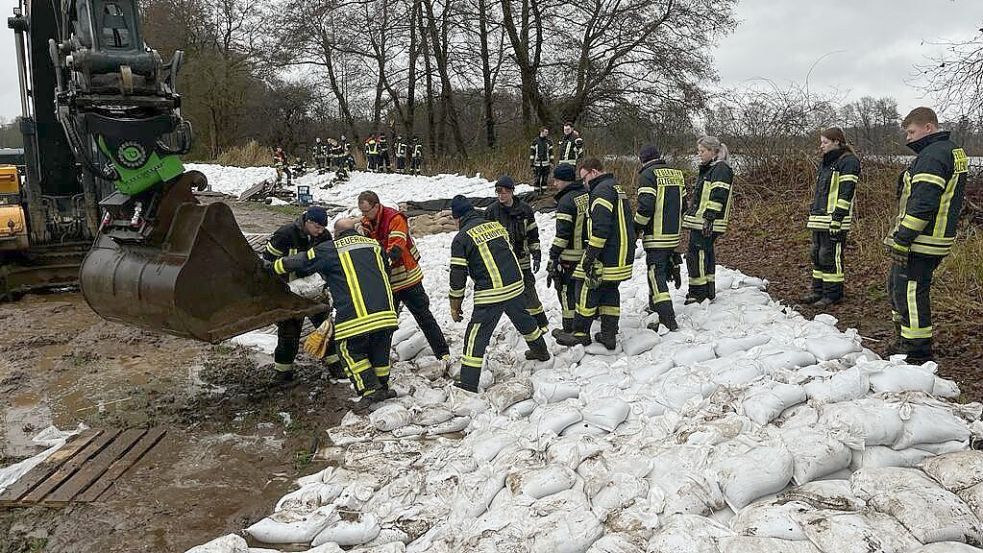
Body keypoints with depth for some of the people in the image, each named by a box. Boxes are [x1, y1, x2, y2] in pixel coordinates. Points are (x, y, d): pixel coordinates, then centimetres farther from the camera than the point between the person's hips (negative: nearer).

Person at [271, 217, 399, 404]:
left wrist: (271, 266, 31)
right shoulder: (374, 245, 19)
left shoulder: (329, 249, 7)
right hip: (386, 312, 4)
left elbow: (300, 261, 14)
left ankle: (371, 390, 8)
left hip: (355, 316, -4)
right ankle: (383, 387, 28)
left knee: (351, 352, 15)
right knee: (380, 351, 22)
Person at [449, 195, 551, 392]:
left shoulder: (461, 238, -4)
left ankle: (468, 384, -2)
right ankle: (540, 351, 51)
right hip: (516, 286, 6)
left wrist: (455, 305, 4)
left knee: (476, 336, 0)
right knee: (523, 319, 29)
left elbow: (457, 274, -4)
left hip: (490, 294, -6)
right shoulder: (496, 225, 12)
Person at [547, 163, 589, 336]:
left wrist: (553, 258, -19)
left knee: (567, 290, 2)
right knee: (584, 288, 21)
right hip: (589, 251, 8)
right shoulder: (587, 195, 7)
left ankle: (569, 330, 8)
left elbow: (562, 234, -22)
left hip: (571, 256, -8)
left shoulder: (566, 201, -18)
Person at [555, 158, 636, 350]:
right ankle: (609, 335, 16)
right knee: (611, 291, 13)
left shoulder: (602, 190, -15)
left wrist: (591, 254, -20)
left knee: (590, 291, 1)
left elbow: (601, 227, -24)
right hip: (622, 255, 10)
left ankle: (580, 333, 10)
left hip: (607, 255, -10)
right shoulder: (617, 187, 19)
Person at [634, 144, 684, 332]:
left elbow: (646, 206, -20)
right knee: (664, 267, 21)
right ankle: (655, 305, 36)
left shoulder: (648, 174, -10)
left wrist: (637, 228, -8)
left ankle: (667, 318, -14)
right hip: (674, 234, 8)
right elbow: (684, 202, 18)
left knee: (656, 273, -6)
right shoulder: (677, 173, 15)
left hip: (656, 234, -8)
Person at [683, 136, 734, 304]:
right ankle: (708, 291, 24)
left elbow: (718, 196, -19)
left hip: (708, 222, -10)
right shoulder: (708, 169, 20)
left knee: (697, 254, -9)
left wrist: (709, 217, -23)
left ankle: (698, 293, -4)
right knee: (706, 254, 15)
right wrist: (691, 215, 26)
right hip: (699, 222, 10)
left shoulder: (721, 169, -11)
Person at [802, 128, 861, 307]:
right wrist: (812, 214, 21)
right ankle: (818, 290, 22)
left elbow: (846, 193, -16)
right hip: (819, 220, 9)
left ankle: (833, 294, 3)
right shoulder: (825, 163, 20)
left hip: (834, 220, -9)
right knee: (817, 254, 13)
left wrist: (837, 219, -21)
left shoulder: (848, 162, -9)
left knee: (831, 256, -5)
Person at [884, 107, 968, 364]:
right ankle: (905, 342, 29)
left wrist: (901, 240, -22)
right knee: (896, 286, 19)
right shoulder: (953, 151, 19)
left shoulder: (933, 155, -16)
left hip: (920, 243, -11)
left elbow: (923, 203, -24)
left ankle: (919, 353, 1)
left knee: (910, 293, -6)